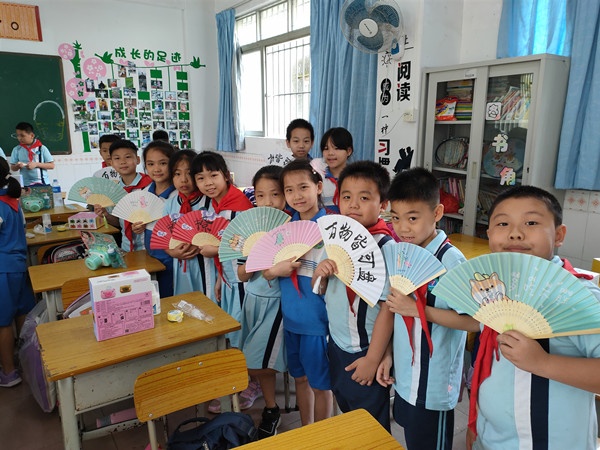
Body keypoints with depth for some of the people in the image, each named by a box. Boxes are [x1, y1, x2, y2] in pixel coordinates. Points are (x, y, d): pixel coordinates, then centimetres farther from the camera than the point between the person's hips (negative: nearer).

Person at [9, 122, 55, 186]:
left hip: (43, 183, -1)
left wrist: (36, 164, -13)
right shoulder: (16, 149, 6)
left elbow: (51, 165, -2)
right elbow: (13, 168, 10)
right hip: (26, 185, 1)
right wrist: (18, 166, -12)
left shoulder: (42, 148, 0)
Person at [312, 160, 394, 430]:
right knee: (345, 410, 27)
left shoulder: (385, 246, -21)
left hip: (366, 349, -6)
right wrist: (320, 274, -13)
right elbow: (321, 290, 9)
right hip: (337, 343, 7)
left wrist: (373, 359, -16)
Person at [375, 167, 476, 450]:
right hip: (404, 379, 7)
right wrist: (389, 354, 7)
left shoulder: (451, 260, -22)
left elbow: (473, 321, -23)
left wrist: (419, 309, -28)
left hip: (434, 385, -7)